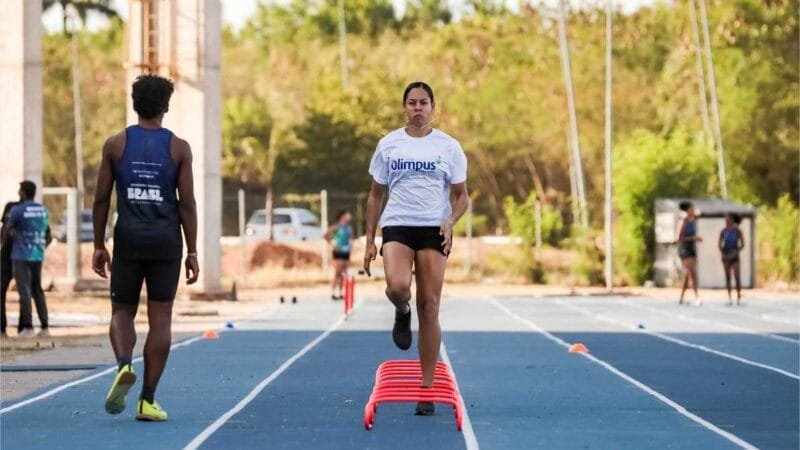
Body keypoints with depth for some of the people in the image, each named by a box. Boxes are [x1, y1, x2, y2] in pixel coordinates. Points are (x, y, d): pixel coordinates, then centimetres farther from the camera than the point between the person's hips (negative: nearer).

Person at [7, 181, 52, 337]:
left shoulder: (17, 210, -10)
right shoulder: (44, 210, 8)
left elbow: (11, 232, 2)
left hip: (21, 256, -5)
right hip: (38, 256, 6)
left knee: (24, 291, -5)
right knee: (37, 290, 12)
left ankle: (28, 327, -9)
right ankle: (45, 327, 8)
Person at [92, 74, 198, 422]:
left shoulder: (116, 144, 3)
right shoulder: (178, 148, 0)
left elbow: (101, 199, 2)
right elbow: (187, 203, -3)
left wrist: (98, 245, 10)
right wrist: (192, 252, 1)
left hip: (128, 240, 1)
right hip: (166, 241, -1)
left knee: (122, 311, 13)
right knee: (160, 318, 3)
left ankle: (124, 365, -18)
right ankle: (148, 400, 1)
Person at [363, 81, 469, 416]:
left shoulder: (449, 147, 5)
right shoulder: (388, 144, 7)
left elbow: (462, 195, 8)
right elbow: (376, 195, 12)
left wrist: (451, 220, -13)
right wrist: (369, 241, 6)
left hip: (433, 229, 0)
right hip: (397, 226, 0)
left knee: (429, 306, -2)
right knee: (397, 287, -29)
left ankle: (427, 388, 6)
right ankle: (402, 314, 11)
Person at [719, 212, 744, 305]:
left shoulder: (738, 231, -4)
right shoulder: (723, 231, 2)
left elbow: (742, 245, -3)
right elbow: (720, 245, 5)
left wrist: (735, 252, -15)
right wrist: (723, 254, -10)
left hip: (734, 257, -2)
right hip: (726, 256, 2)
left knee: (737, 277, -10)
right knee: (728, 277, 1)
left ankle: (739, 298, -6)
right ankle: (729, 298, 4)